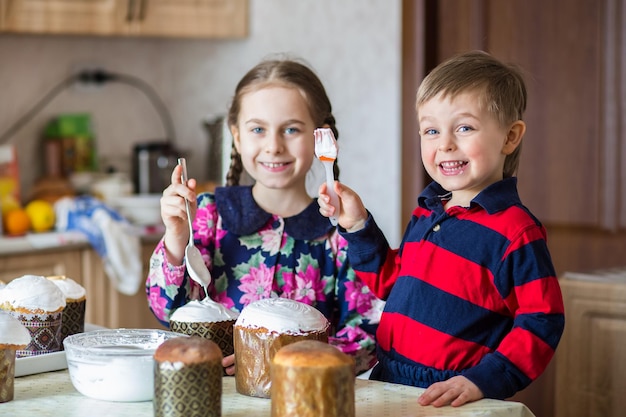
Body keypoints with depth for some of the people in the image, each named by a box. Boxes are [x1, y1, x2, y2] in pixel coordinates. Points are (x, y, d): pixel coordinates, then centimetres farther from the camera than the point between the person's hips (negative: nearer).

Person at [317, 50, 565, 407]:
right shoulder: (426, 213, 9)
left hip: (451, 399, -7)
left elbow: (540, 322, -16)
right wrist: (358, 226, 10)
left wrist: (483, 381, -24)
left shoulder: (514, 232, -14)